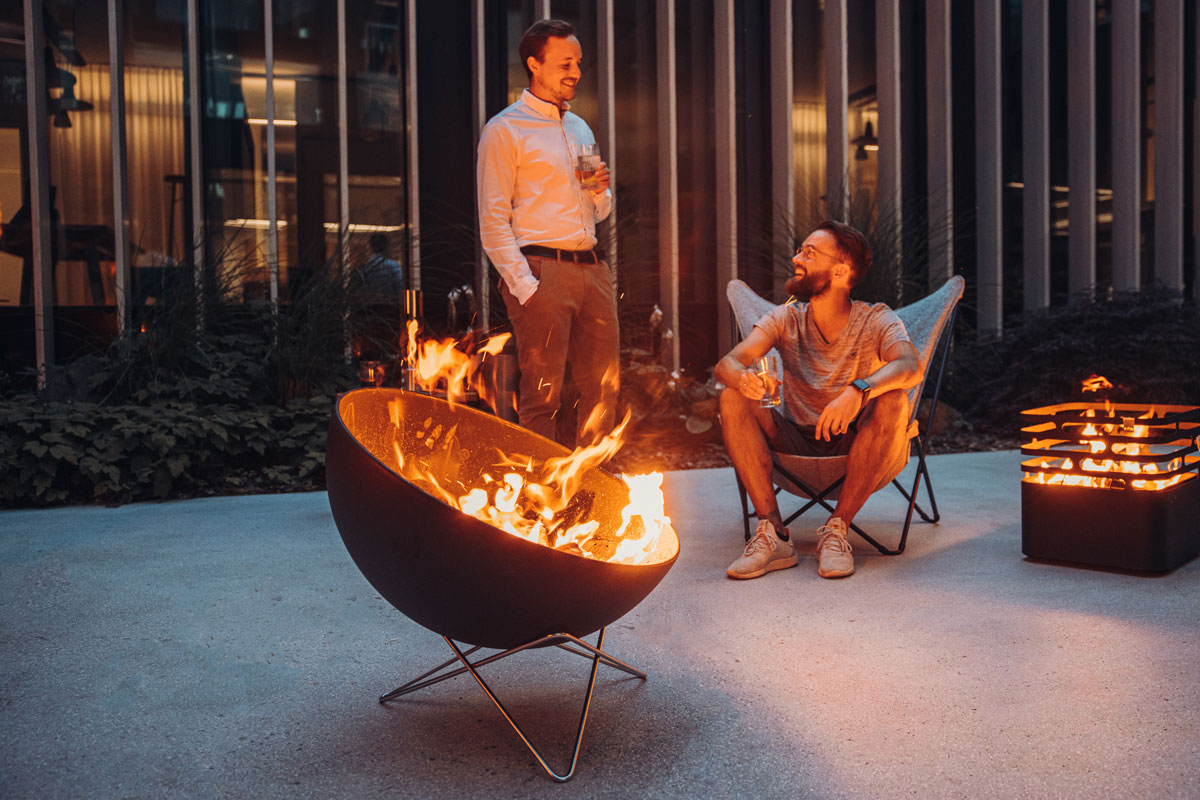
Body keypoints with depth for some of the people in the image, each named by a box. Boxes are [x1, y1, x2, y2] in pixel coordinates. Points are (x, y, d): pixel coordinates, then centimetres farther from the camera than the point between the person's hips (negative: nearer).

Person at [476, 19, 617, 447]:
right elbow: (493, 223, -7)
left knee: (604, 388, 6)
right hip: (542, 268, -7)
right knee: (542, 395, -6)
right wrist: (525, 287, -16)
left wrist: (600, 191, 4)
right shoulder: (504, 130, 0)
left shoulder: (580, 129, 22)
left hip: (592, 267, 7)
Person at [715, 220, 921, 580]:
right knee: (733, 399, -21)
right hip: (794, 446, 2)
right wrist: (742, 378, -40)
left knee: (893, 402, -31)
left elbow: (910, 366, -28)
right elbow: (728, 362, -15)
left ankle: (836, 530, -24)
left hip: (854, 447, -2)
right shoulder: (786, 319, 0)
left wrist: (859, 389, -48)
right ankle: (773, 534, -25)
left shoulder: (876, 320, -7)